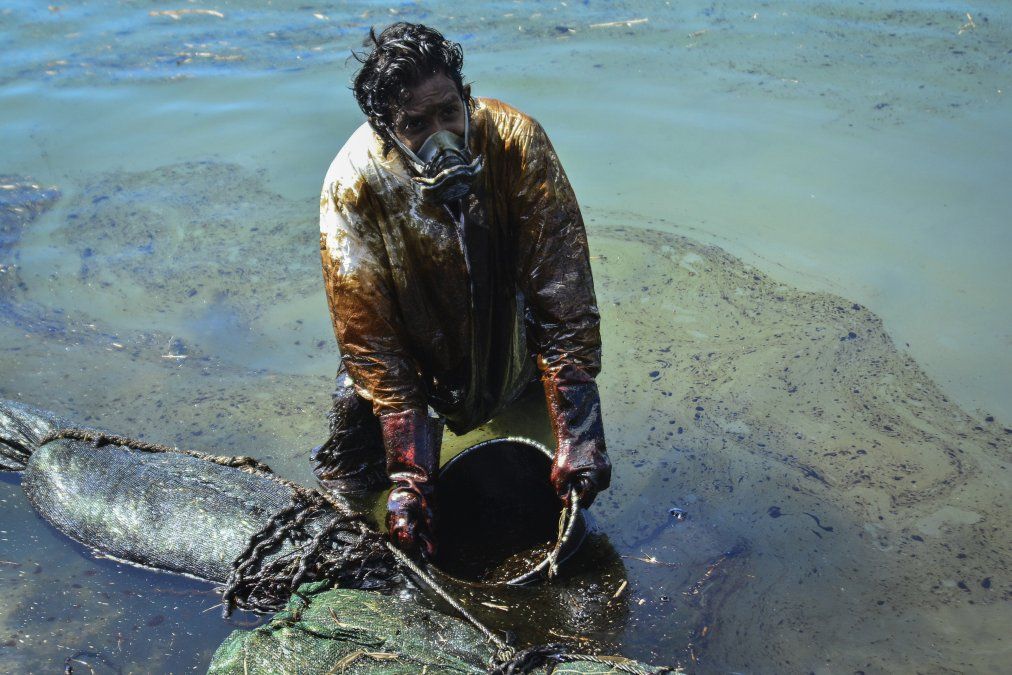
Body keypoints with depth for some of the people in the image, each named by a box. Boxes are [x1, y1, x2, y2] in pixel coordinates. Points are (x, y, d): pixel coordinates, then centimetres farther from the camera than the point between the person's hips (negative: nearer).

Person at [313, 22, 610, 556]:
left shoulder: (514, 139, -27)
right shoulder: (354, 185, -28)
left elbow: (560, 284, -27)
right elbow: (368, 334, -25)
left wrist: (577, 436, -32)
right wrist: (410, 476, -30)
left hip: (507, 327, 1)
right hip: (411, 344, 0)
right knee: (350, 480, -4)